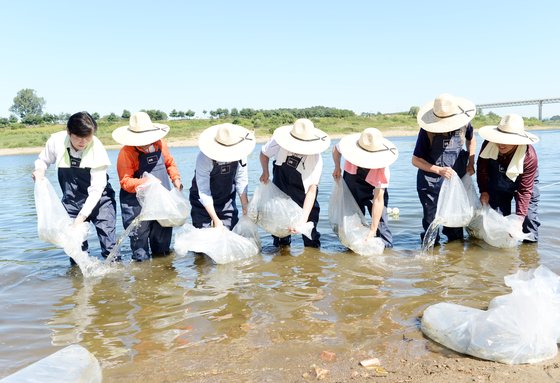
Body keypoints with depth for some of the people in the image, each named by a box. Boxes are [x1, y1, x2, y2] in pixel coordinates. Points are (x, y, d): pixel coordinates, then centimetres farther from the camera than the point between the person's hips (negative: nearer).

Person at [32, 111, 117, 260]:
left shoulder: (97, 149, -22)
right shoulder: (56, 141, -15)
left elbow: (96, 189, -22)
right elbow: (43, 160, 8)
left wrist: (82, 215, -26)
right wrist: (40, 170, -15)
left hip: (98, 199, -2)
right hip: (72, 201, 3)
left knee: (109, 243, -6)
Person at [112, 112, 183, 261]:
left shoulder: (160, 144, 2)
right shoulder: (126, 153, -14)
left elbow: (169, 163, 19)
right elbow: (125, 182, -17)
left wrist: (176, 178, 3)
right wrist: (145, 183, -30)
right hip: (137, 205, -5)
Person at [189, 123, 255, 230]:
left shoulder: (240, 153, -18)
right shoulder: (204, 158, -28)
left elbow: (241, 181, -7)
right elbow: (203, 192, -26)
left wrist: (245, 206, -10)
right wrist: (216, 220, -27)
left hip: (227, 200, 3)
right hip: (204, 204, -3)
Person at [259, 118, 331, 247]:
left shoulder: (316, 159, -33)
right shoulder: (278, 142, -28)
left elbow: (312, 190, -34)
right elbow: (264, 153, -2)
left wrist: (303, 219, -41)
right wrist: (265, 172, -11)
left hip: (302, 194, -2)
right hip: (280, 190, 2)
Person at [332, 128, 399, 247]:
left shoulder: (382, 169, -37)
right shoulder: (349, 146, -32)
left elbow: (378, 200, -36)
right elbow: (336, 149, -4)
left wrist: (372, 230, -37)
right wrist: (337, 167, -17)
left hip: (374, 187, -2)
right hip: (352, 179, 3)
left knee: (380, 221, -12)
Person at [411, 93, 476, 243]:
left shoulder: (463, 124, -9)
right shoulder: (427, 130, -19)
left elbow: (471, 140, 16)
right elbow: (415, 160, -15)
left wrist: (471, 164, 6)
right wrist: (439, 170, -26)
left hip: (456, 180, 3)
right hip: (430, 182, -3)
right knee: (430, 218, 5)